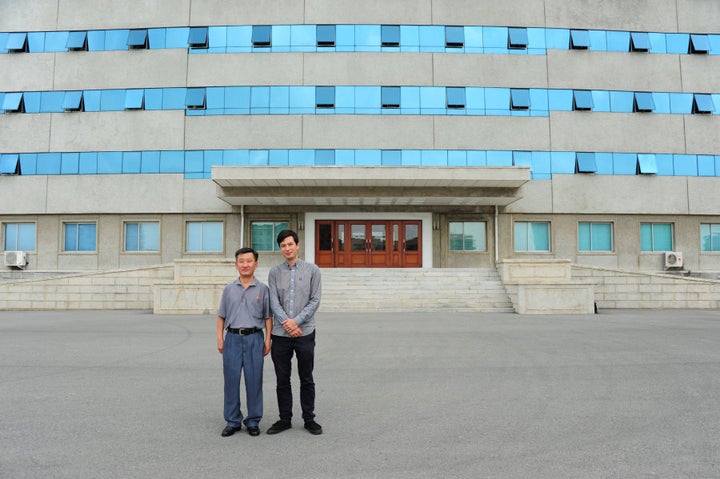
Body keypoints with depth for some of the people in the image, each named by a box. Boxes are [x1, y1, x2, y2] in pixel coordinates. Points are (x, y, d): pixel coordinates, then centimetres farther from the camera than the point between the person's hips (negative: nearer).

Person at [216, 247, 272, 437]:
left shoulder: (263, 289, 4)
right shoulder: (229, 289, 8)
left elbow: (268, 317, 5)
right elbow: (221, 316, 12)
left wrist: (268, 339, -2)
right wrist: (220, 338, 3)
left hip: (254, 338, -1)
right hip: (233, 338, 2)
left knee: (254, 380, 3)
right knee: (231, 379, 5)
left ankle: (253, 421, 17)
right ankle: (233, 421, 19)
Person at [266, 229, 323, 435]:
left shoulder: (312, 270, 0)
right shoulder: (274, 272, 4)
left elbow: (315, 300, -5)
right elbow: (274, 302, -3)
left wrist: (296, 321, -14)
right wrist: (287, 323, -15)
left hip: (305, 333, -1)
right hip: (280, 334, 2)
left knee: (306, 379, 9)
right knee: (282, 380, 10)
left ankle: (309, 419, 23)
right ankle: (285, 419, 24)